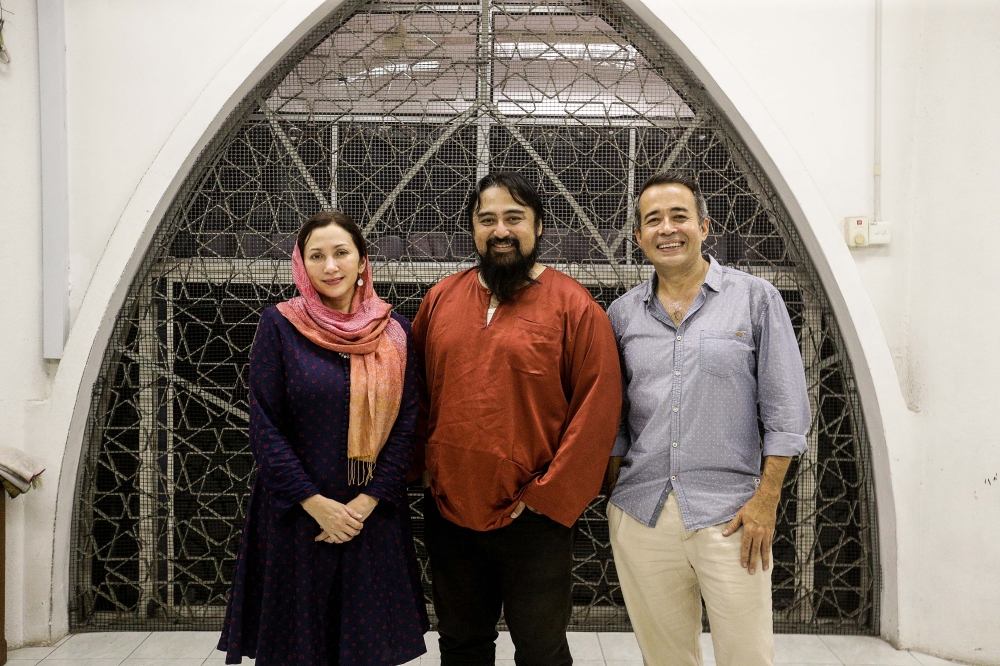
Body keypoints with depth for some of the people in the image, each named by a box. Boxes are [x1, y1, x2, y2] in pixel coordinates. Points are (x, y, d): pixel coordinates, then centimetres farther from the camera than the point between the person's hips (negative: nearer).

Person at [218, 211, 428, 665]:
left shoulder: (394, 333, 1)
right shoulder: (279, 326, -5)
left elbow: (406, 424, 0)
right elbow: (264, 427, -7)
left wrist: (366, 503, -9)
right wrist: (317, 504, -12)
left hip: (373, 517, 2)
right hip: (295, 514, -2)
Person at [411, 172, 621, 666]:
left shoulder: (573, 305, -8)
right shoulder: (441, 298, 5)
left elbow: (597, 408, -12)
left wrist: (547, 495, -13)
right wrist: (422, 463, 3)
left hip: (533, 519, -4)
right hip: (448, 512, 4)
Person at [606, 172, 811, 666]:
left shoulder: (756, 298, -1)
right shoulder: (623, 314, 7)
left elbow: (786, 407, -2)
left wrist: (766, 499, -7)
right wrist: (615, 490, 6)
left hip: (729, 515, -2)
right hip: (640, 513, 3)